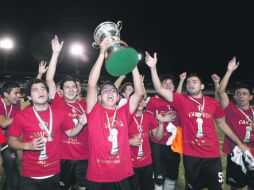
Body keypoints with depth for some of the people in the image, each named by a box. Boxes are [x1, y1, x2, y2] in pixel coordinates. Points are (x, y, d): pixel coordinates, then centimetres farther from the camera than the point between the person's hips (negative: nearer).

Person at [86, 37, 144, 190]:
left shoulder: (124, 113, 3)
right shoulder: (94, 111, -2)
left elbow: (139, 92, -4)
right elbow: (91, 84, -13)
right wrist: (102, 54, -16)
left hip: (121, 176, 2)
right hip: (97, 177, -2)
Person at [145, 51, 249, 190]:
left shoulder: (212, 102, 4)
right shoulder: (181, 100, -3)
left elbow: (221, 123, 16)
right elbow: (159, 89, -11)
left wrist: (239, 143, 18)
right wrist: (153, 68, -20)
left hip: (212, 154, 2)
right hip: (191, 155, -1)